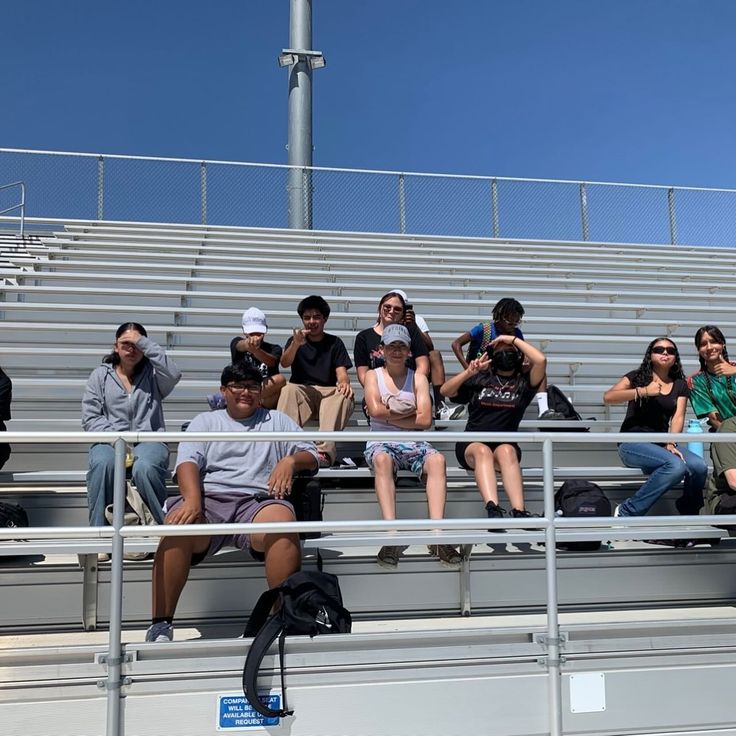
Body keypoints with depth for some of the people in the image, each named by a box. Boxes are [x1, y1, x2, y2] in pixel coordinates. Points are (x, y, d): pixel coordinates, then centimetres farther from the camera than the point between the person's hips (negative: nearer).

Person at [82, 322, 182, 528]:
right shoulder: (100, 375, 15)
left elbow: (173, 375, -12)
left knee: (144, 468, -36)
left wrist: (144, 343, -8)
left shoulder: (152, 374, 13)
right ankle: (98, 528, -25)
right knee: (103, 464, -35)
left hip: (149, 440, -1)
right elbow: (90, 418, 5)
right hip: (109, 441, 1)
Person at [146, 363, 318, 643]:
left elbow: (311, 457, 20)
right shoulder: (205, 421, 24)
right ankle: (160, 625, -25)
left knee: (282, 523, -37)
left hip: (258, 501, 0)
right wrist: (192, 500, -15)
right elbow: (187, 462, 6)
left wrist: (291, 461, -5)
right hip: (208, 497, 0)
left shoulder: (276, 420, 26)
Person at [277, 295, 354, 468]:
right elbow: (285, 363, -4)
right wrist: (296, 344, -25)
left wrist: (344, 382, -21)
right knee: (288, 389, -34)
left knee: (345, 394, -33)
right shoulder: (294, 340, 16)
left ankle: (325, 449, -48)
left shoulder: (335, 343, 17)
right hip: (301, 391, 0)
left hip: (329, 392, 0)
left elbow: (341, 371, 5)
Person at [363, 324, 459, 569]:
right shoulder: (373, 376, 13)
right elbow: (376, 409, -8)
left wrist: (388, 414, -3)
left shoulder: (418, 378, 14)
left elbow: (425, 420, -2)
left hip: (413, 444, 2)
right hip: (382, 442, -1)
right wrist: (409, 412, 0)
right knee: (382, 459, -38)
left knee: (437, 459, -32)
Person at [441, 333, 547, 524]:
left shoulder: (523, 383, 15)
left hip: (505, 445, 0)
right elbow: (445, 391, 8)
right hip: (471, 445, 0)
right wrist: (469, 372, -6)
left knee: (507, 451, -36)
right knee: (482, 451, -35)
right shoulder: (480, 380, 18)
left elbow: (541, 360, -4)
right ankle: (493, 509, -55)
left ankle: (519, 512, -51)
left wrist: (513, 339, 5)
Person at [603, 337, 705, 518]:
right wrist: (644, 391, -20)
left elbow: (678, 418, 2)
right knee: (676, 465, -32)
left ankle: (688, 514, 4)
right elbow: (608, 397, -12)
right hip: (633, 443, -4)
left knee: (699, 467, -24)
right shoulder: (638, 376, 3)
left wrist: (671, 444, -16)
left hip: (661, 444, 4)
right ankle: (627, 512, -20)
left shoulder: (680, 385, 14)